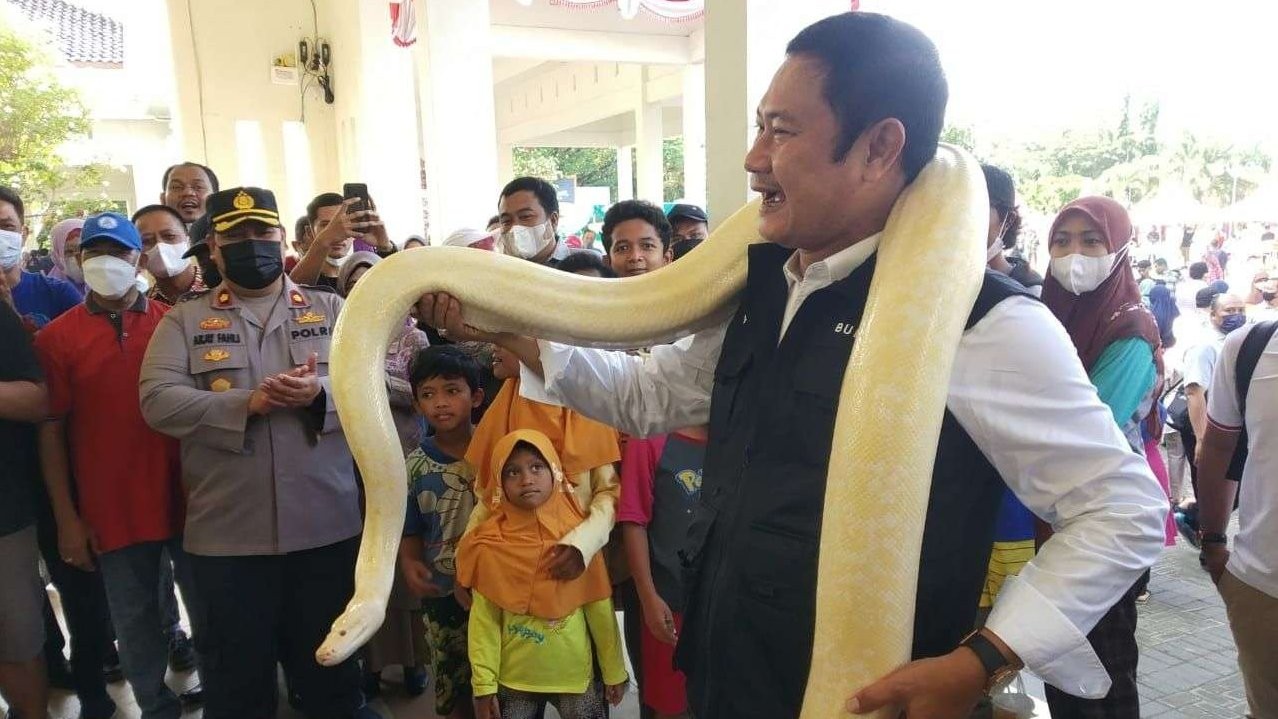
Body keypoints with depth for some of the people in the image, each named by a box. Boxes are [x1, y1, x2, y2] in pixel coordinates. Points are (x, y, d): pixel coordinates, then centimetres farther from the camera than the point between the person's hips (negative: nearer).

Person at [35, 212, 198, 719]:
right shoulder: (57, 337, 0)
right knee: (136, 626, 11)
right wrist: (67, 517, -5)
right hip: (111, 514, 0)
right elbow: (51, 429, -2)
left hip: (186, 502, 1)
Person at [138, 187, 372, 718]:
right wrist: (247, 403, -19)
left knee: (330, 664, 17)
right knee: (237, 673, 15)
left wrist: (321, 393, -20)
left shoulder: (332, 310, 8)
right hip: (227, 534, 0)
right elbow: (158, 401, -7)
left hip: (327, 526, 0)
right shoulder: (183, 321, 7)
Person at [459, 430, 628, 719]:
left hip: (576, 675, 0)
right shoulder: (491, 546, -9)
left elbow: (601, 610, -3)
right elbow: (483, 620, -5)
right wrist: (484, 684, -6)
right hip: (513, 678, 0)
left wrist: (614, 671, 2)